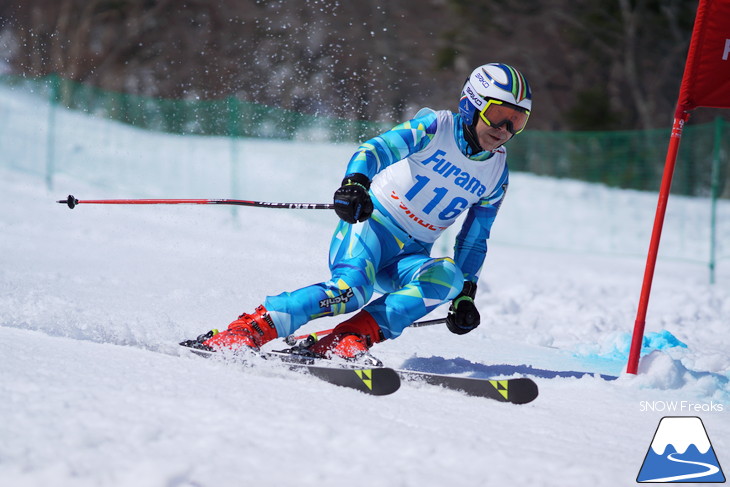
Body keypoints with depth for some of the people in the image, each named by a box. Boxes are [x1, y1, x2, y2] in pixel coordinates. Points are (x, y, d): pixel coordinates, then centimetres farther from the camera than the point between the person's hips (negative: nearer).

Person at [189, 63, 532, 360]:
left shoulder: (497, 176, 9)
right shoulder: (435, 127, -6)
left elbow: (474, 241, 19)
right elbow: (379, 149, -21)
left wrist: (465, 296, 8)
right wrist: (355, 182, -43)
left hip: (410, 256, 5)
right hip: (370, 225, -5)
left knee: (448, 276, -29)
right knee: (352, 286, -34)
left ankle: (348, 340, -36)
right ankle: (248, 329, -28)